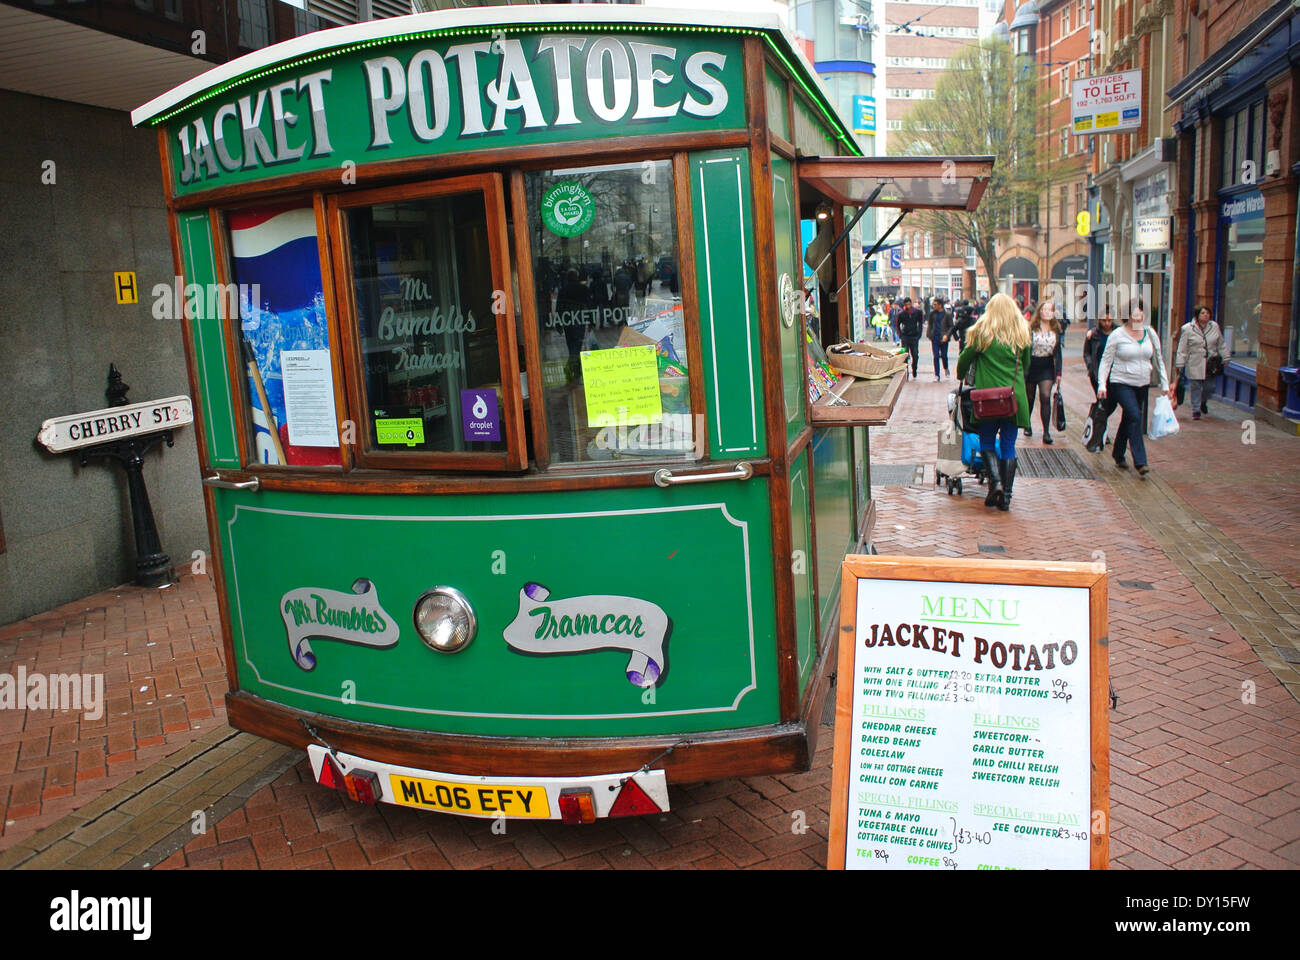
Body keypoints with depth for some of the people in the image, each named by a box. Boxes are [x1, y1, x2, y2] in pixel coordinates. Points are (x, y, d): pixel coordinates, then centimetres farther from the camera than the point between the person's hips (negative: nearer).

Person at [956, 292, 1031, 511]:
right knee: (1008, 445, 6)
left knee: (987, 442, 11)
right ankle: (1006, 496, 6)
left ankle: (995, 481, -12)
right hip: (1015, 397, 2)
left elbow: (965, 358, 4)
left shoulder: (982, 332, -2)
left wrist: (960, 376, 22)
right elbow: (1026, 364, 16)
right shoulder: (1023, 334, 6)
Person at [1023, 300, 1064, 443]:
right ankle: (1027, 425, 34)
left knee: (1045, 397, -10)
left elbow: (1058, 352, 7)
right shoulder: (1031, 328, -8)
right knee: (1029, 398, 11)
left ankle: (1046, 432, -9)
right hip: (1031, 365, -2)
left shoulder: (1056, 329, 3)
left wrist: (1058, 372, 5)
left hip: (1047, 367, 2)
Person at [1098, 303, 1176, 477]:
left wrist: (1165, 385, 9)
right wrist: (1102, 385, -14)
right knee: (1135, 417, -19)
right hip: (1121, 383, -5)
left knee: (1128, 420, 14)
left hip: (1142, 384, 5)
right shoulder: (1117, 335, -7)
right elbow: (1106, 361, -5)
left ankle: (1118, 455, 30)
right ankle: (1140, 462, -19)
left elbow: (1158, 360, 12)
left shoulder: (1150, 334, 5)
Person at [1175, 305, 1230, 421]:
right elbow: (1182, 349, -4)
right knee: (1195, 387, -1)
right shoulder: (1188, 329, -5)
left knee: (1209, 386, 7)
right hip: (1195, 364, -3)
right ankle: (1196, 410, 9)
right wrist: (1179, 364, -7)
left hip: (1211, 363, 3)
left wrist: (1225, 358, 13)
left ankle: (1203, 402, 38)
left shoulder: (1214, 326, 6)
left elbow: (1221, 344, 15)